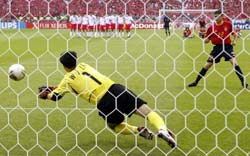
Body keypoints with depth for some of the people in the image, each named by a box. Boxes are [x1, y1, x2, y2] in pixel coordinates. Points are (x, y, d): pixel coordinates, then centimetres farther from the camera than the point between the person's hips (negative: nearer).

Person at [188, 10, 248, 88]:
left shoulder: (228, 24, -3)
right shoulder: (211, 27, -1)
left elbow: (235, 34, 8)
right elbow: (207, 40, 4)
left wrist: (234, 41, -11)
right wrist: (206, 40, -19)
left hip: (227, 46, -2)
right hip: (217, 47, 2)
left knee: (234, 63, -20)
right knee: (207, 65, 6)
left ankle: (243, 82, -13)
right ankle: (196, 82, 20)